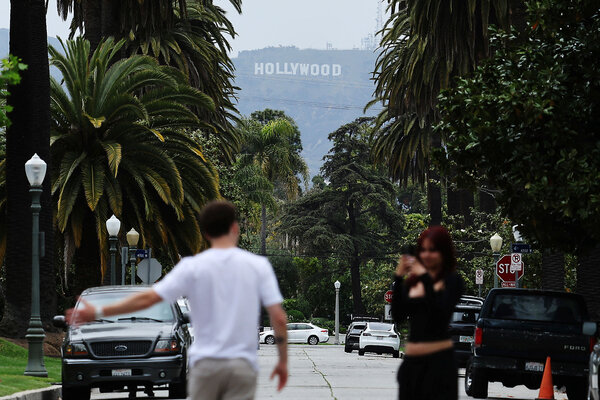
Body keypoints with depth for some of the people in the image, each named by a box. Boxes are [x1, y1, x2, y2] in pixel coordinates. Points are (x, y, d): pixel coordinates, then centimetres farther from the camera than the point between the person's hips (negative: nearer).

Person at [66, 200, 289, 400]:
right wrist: (283, 361, 8)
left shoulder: (193, 267, -1)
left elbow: (148, 299, -6)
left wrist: (98, 313, 1)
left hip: (205, 362, 0)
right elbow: (279, 318, -4)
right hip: (243, 365, 0)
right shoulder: (258, 265, 1)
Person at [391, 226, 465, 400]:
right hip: (412, 361, 5)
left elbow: (441, 313, -17)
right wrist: (399, 277, -5)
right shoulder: (411, 282, 11)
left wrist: (425, 278, -19)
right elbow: (398, 316, 1)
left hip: (438, 359, -5)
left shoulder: (452, 281, -2)